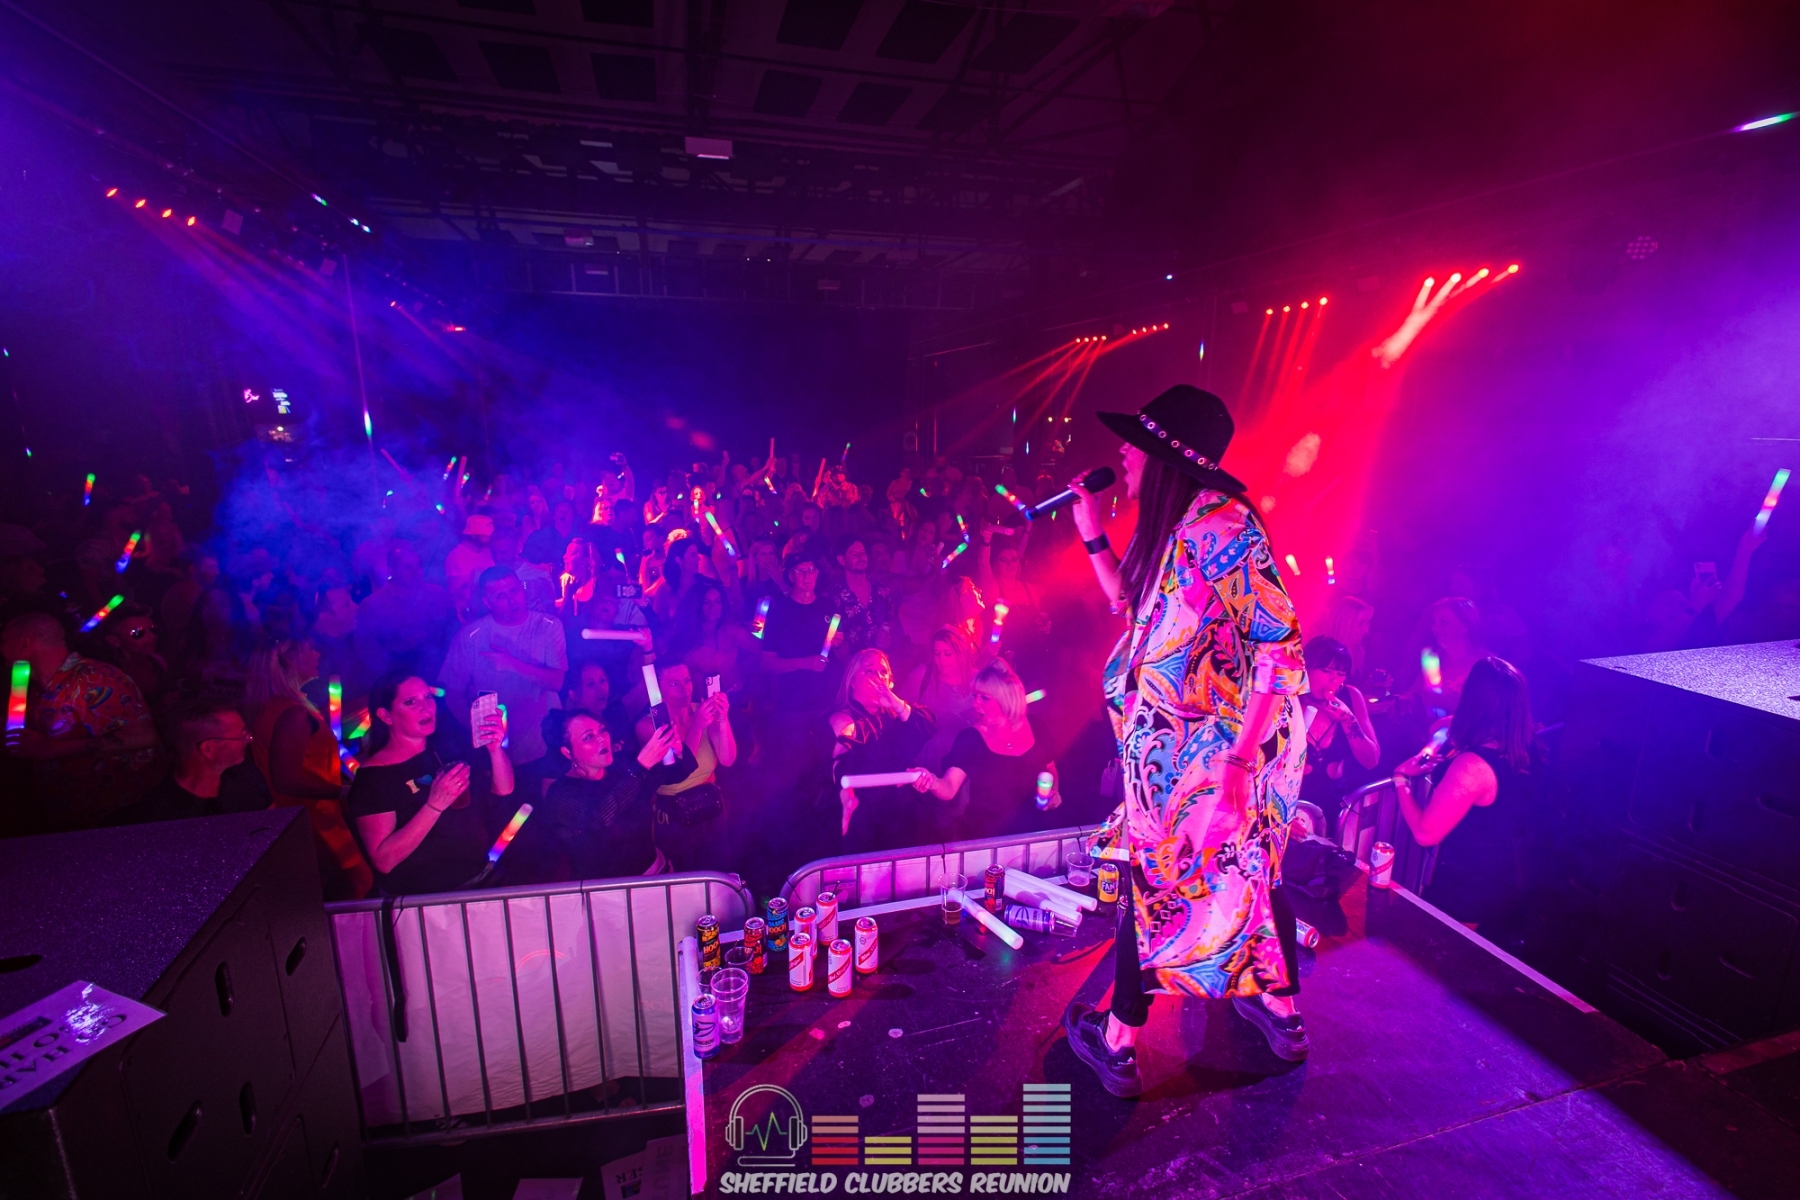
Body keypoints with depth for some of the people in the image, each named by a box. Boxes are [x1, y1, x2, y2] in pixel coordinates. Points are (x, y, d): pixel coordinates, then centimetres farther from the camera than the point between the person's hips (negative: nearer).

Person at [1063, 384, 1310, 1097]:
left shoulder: (1218, 524, -21)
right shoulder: (1175, 527, 7)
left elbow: (1281, 644, -23)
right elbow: (1132, 604, 20)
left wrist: (1237, 758, -27)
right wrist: (1093, 534, 12)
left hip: (1200, 749, -9)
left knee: (1153, 883, 6)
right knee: (1249, 867, 21)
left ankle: (1117, 1046, 24)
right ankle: (1283, 1016, 42)